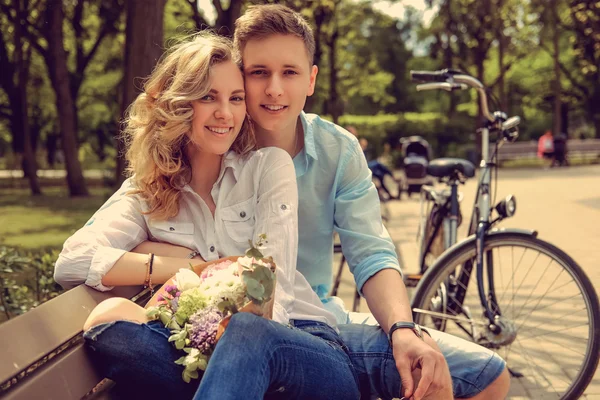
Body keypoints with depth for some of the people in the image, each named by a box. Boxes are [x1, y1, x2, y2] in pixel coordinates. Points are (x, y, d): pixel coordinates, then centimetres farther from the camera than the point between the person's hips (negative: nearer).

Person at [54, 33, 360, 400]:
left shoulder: (270, 166, 4)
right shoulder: (147, 191, 9)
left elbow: (271, 287, -5)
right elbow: (70, 263, -8)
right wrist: (188, 268, -11)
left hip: (305, 343, -2)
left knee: (247, 331, -38)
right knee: (111, 319, -26)